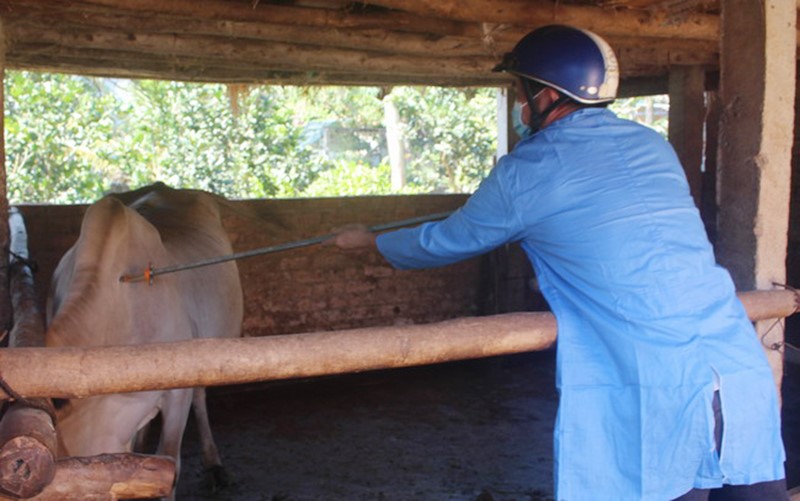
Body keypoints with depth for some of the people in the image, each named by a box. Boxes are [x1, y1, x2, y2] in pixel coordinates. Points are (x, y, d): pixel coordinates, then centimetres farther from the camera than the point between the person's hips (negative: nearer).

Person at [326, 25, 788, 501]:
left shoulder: (525, 172, 0)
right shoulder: (653, 145, 15)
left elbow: (446, 242, 15)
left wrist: (371, 240, 33)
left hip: (654, 396, -5)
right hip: (745, 377, 6)